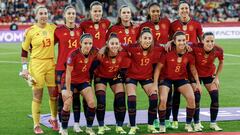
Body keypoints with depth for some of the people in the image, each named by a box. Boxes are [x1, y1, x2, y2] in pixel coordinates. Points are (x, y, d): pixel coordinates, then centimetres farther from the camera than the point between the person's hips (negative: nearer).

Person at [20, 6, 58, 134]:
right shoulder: (30, 31, -5)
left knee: (54, 94, 8)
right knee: (37, 96, -1)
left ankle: (53, 119, 31)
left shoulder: (53, 28, 3)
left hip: (51, 64, 3)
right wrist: (24, 68, -4)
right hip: (36, 64, -3)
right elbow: (24, 50, 1)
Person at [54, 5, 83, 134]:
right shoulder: (59, 30, -3)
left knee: (76, 96, 6)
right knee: (62, 95, 1)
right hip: (62, 67, -3)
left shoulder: (80, 29, 6)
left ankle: (76, 124, 13)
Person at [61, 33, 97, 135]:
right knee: (67, 105, -11)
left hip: (84, 81, 4)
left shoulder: (93, 53, -14)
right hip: (71, 81, -4)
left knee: (91, 103, -9)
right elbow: (68, 72, -20)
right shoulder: (73, 54, -26)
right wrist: (68, 90, -18)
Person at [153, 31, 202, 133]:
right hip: (167, 79, -2)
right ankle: (162, 125, 0)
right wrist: (155, 84, -16)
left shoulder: (189, 54, -13)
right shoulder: (168, 53, -22)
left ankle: (188, 124, 6)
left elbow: (193, 69, 4)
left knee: (191, 99, -16)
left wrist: (198, 83, 0)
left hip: (182, 79, 3)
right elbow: (158, 68, -12)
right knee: (162, 100, -22)